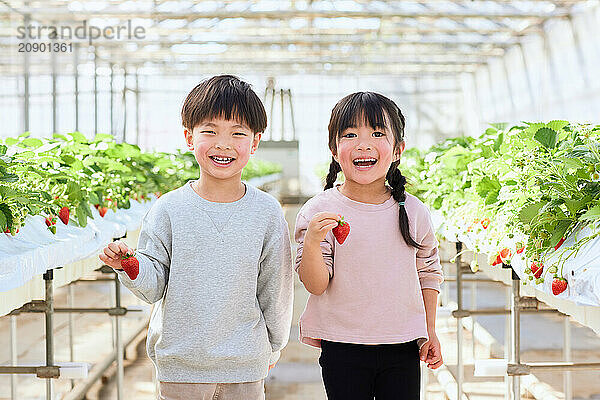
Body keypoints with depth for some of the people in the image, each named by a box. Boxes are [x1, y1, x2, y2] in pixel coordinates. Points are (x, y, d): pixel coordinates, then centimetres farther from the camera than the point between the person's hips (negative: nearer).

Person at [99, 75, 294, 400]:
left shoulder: (267, 212, -3)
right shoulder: (169, 210, -5)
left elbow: (275, 287, 6)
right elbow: (154, 287, -2)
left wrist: (272, 346, 14)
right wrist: (131, 268, -21)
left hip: (245, 366, 1)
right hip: (179, 364, 0)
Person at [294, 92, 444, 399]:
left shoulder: (414, 212, 1)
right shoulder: (319, 210, -7)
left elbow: (428, 273, 13)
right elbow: (315, 285, -9)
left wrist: (430, 332, 12)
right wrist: (312, 242, -26)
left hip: (402, 350, 2)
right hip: (342, 348, -2)